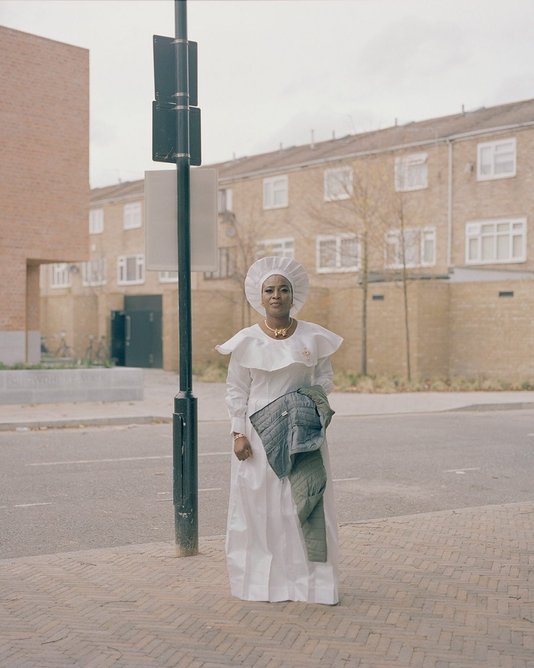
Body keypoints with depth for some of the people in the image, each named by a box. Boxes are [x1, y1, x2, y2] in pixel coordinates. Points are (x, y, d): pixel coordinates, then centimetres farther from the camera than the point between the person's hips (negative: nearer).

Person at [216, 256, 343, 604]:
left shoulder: (313, 337, 3)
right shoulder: (246, 341, 0)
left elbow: (325, 379, 12)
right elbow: (236, 392, 3)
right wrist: (239, 434, -4)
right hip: (260, 433, -1)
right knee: (259, 505, 1)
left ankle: (310, 581, 9)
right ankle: (264, 580, 11)